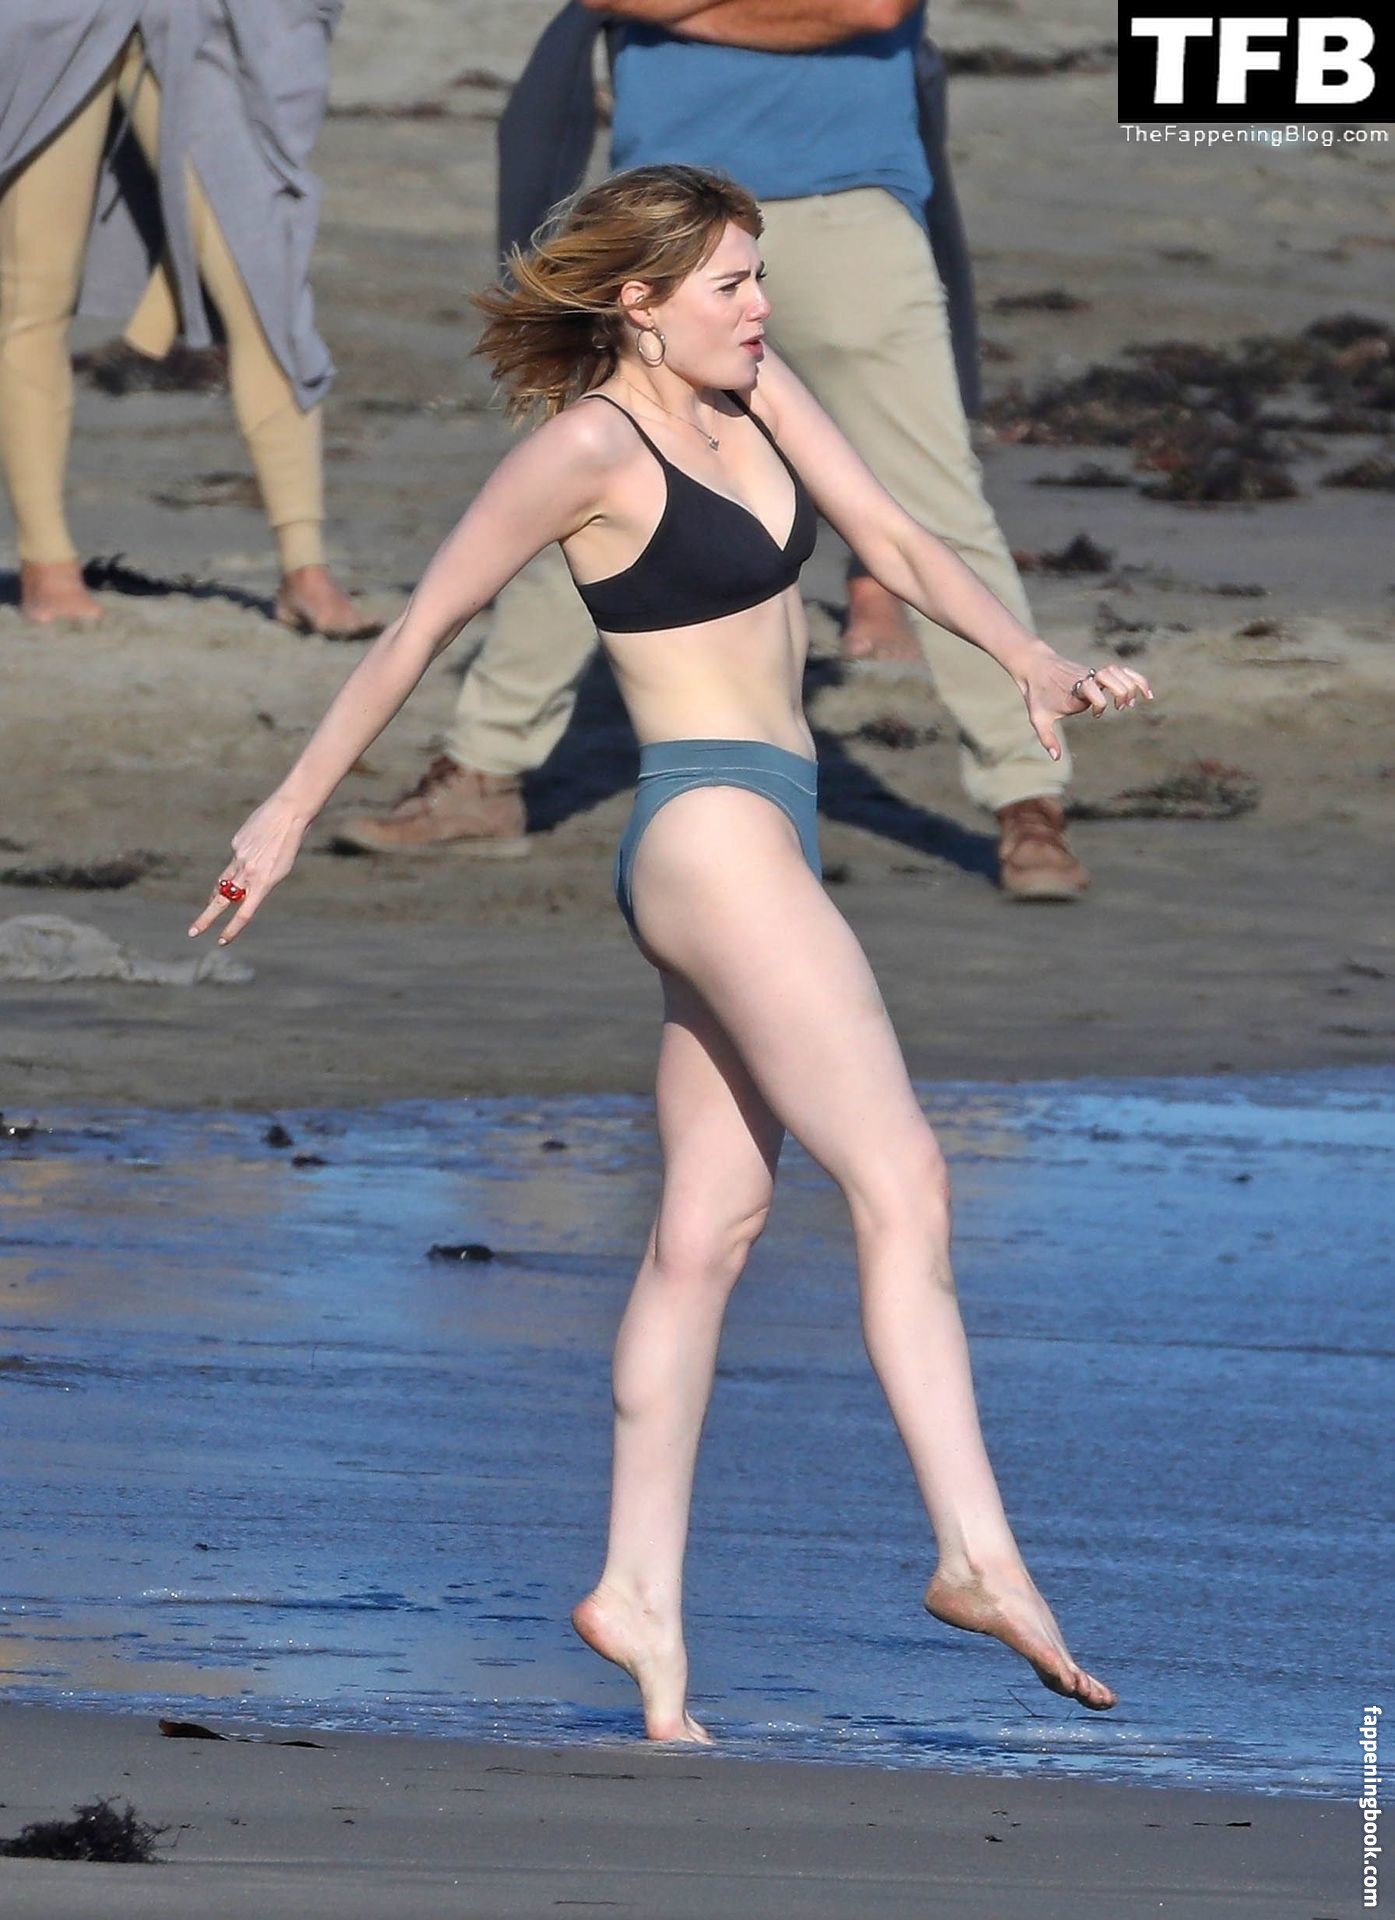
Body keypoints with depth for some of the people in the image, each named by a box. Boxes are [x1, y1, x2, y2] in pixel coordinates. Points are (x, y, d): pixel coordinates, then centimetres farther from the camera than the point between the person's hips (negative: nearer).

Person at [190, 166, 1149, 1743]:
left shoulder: (755, 392, 12)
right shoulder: (590, 446, -10)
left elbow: (892, 540, 10)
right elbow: (422, 625, -3)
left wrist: (1027, 660, -8)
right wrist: (291, 812, 1)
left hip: (759, 837, 9)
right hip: (709, 828, -9)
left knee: (707, 1227, 9)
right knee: (900, 1183, -16)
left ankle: (641, 1591, 12)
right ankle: (977, 1554, -23)